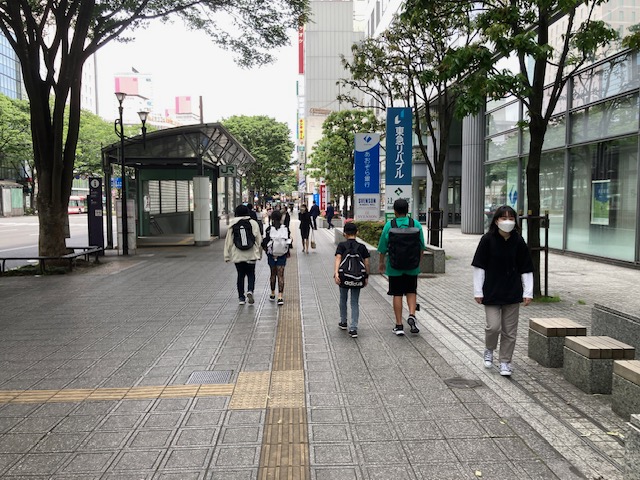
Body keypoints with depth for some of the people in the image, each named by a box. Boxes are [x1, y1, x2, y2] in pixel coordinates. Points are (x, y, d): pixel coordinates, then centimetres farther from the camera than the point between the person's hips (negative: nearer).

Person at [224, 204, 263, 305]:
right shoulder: (253, 223, -3)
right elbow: (259, 239, 1)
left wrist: (227, 255, 6)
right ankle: (250, 291, -11)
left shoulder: (233, 225, -3)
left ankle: (241, 297, 14)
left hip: (237, 255, 1)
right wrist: (259, 253, 10)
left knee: (240, 275, 12)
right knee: (251, 274, 12)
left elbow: (228, 241, -1)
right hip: (251, 255, 0)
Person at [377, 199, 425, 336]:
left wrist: (382, 262, 14)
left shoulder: (389, 225, -8)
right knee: (411, 291, 17)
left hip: (395, 266, -1)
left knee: (397, 294, 7)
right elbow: (421, 246, 5)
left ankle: (399, 325, 10)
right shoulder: (416, 224, -2)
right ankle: (412, 315, -4)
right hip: (412, 267, 2)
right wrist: (419, 262, 19)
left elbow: (383, 247, -2)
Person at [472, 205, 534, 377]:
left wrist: (528, 292, -1)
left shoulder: (518, 241, -1)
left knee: (510, 330, 6)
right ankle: (489, 350, 24)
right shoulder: (488, 240, -8)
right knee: (493, 326, -7)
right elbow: (479, 266, -5)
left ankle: (505, 362, 21)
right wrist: (478, 291, -7)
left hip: (512, 293, 2)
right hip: (491, 292, -2)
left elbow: (526, 269, 4)